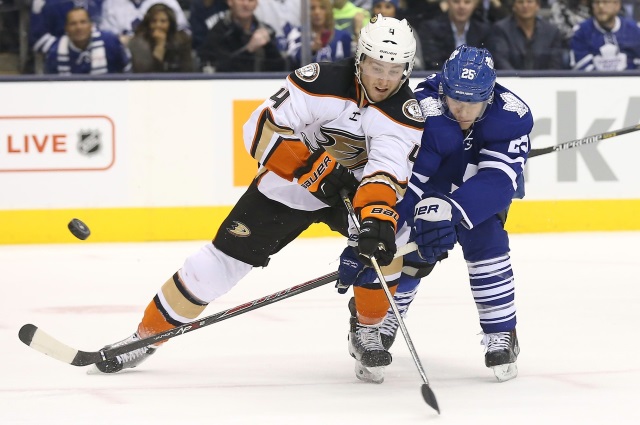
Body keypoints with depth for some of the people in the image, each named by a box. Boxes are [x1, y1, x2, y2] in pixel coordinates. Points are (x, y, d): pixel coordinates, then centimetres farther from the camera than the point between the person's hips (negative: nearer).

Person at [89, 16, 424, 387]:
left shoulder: (406, 111, -22)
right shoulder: (321, 82, -26)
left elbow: (387, 172, -33)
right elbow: (262, 130, -27)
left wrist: (377, 220, -51)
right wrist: (314, 169, -34)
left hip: (352, 188, 1)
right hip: (286, 187, -1)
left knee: (385, 242, -25)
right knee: (223, 258, -5)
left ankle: (368, 331, 0)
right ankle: (145, 337, 10)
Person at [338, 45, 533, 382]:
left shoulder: (512, 116, -33)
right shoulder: (422, 113, -38)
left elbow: (498, 178, -40)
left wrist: (451, 211, -56)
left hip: (483, 185, 1)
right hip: (431, 180, -1)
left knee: (484, 242, -20)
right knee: (411, 249, -11)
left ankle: (501, 334, -6)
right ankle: (379, 321, 15)